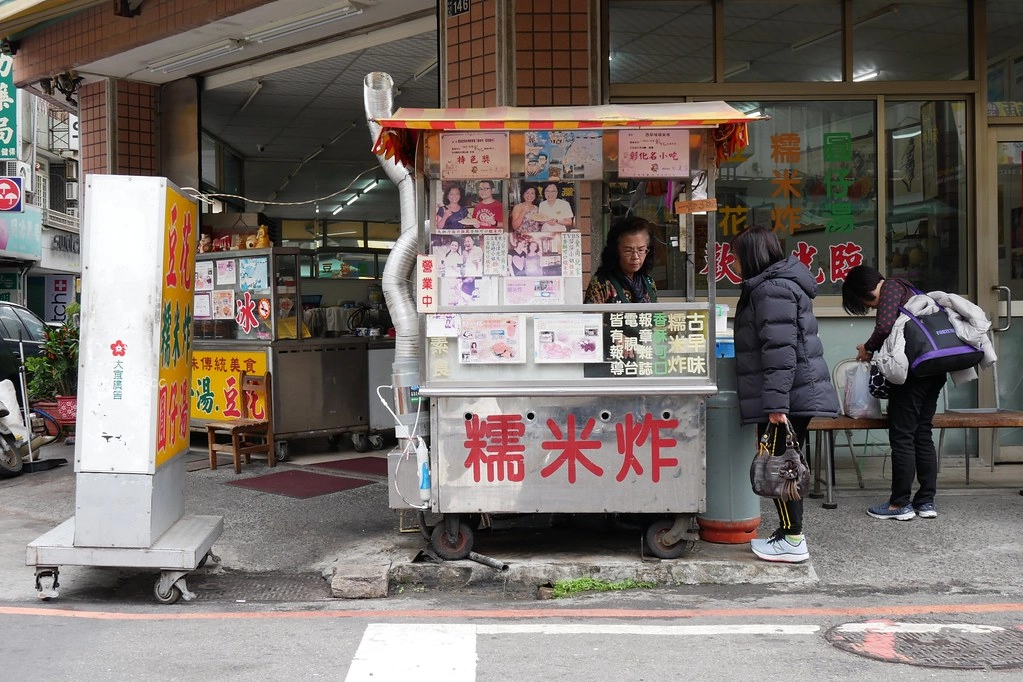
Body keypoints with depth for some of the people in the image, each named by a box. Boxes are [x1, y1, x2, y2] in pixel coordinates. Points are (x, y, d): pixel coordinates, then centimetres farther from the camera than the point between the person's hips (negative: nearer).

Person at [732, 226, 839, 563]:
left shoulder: (772, 290, -16)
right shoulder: (777, 285, 18)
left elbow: (780, 350, -24)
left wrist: (775, 403, -26)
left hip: (788, 396, -10)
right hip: (800, 394, 10)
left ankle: (792, 541, 2)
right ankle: (789, 533, 21)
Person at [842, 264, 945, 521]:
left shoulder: (890, 288, -6)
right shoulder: (904, 288, 22)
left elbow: (885, 327, -20)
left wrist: (867, 348, -4)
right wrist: (874, 351, 15)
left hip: (913, 370, -10)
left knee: (902, 437, -3)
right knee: (923, 435, 12)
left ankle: (900, 504, 2)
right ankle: (926, 501, 14)